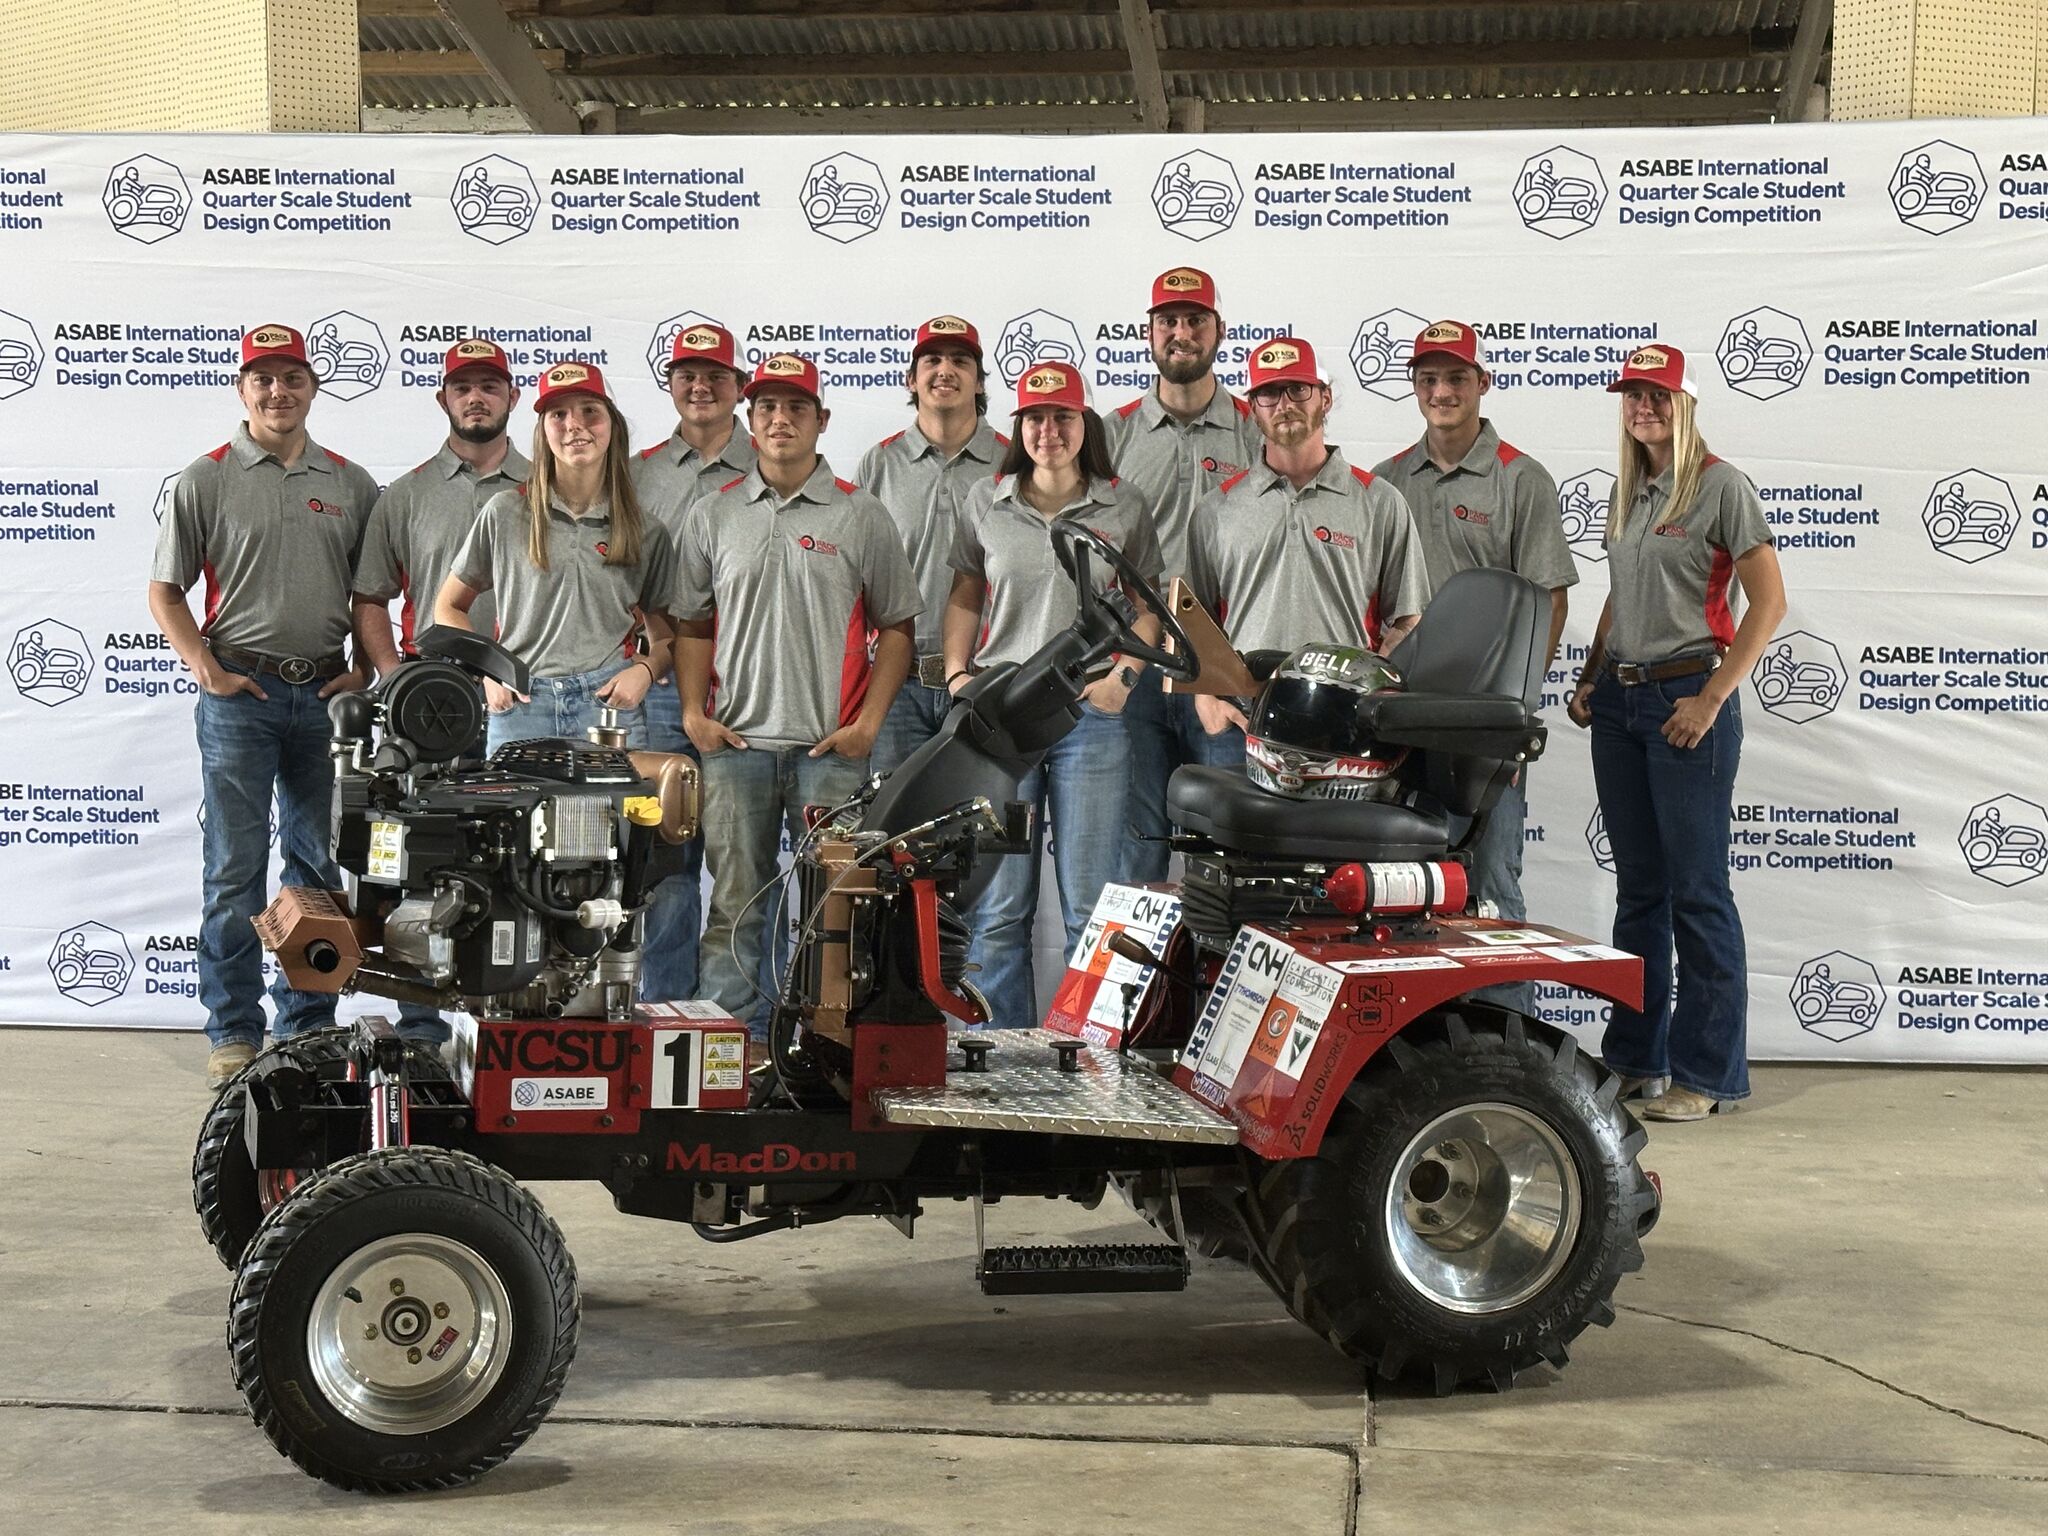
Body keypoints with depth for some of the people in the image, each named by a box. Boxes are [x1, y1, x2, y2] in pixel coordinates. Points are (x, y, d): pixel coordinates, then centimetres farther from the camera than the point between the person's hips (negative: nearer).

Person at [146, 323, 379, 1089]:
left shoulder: (350, 484, 10)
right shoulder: (207, 479, 1)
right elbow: (165, 591, 2)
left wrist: (368, 669, 2)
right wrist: (209, 671, -8)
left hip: (326, 694, 3)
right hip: (240, 690, -3)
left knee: (321, 867, 8)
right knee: (234, 870, -1)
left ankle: (309, 1025, 17)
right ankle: (234, 1031, 6)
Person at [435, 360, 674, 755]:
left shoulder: (643, 526, 8)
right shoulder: (505, 513, 5)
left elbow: (667, 636, 15)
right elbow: (448, 609, 13)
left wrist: (645, 671, -6)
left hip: (610, 703, 0)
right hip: (520, 705, 0)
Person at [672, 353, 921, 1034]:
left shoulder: (862, 516, 5)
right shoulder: (712, 516, 11)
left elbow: (896, 626, 6)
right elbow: (691, 624, 15)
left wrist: (868, 723, -4)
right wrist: (694, 712, 1)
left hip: (832, 747, -1)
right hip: (734, 744, 2)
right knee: (733, 906, 3)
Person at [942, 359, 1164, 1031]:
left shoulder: (1123, 507, 7)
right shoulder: (985, 503, 10)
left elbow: (1146, 602, 11)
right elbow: (963, 598, 17)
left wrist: (1124, 673, -4)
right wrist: (956, 673, 3)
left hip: (1092, 714, -1)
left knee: (1090, 902, 1)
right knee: (997, 906, 2)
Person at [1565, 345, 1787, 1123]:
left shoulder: (1719, 484, -7)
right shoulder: (1627, 490, 14)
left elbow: (1768, 600, -11)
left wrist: (1713, 698, -16)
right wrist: (1590, 677, 12)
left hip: (1686, 699, -7)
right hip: (1618, 701, 7)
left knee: (1696, 890, -5)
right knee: (1638, 887, 12)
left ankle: (1707, 1072, 1)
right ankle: (1634, 1056, 19)